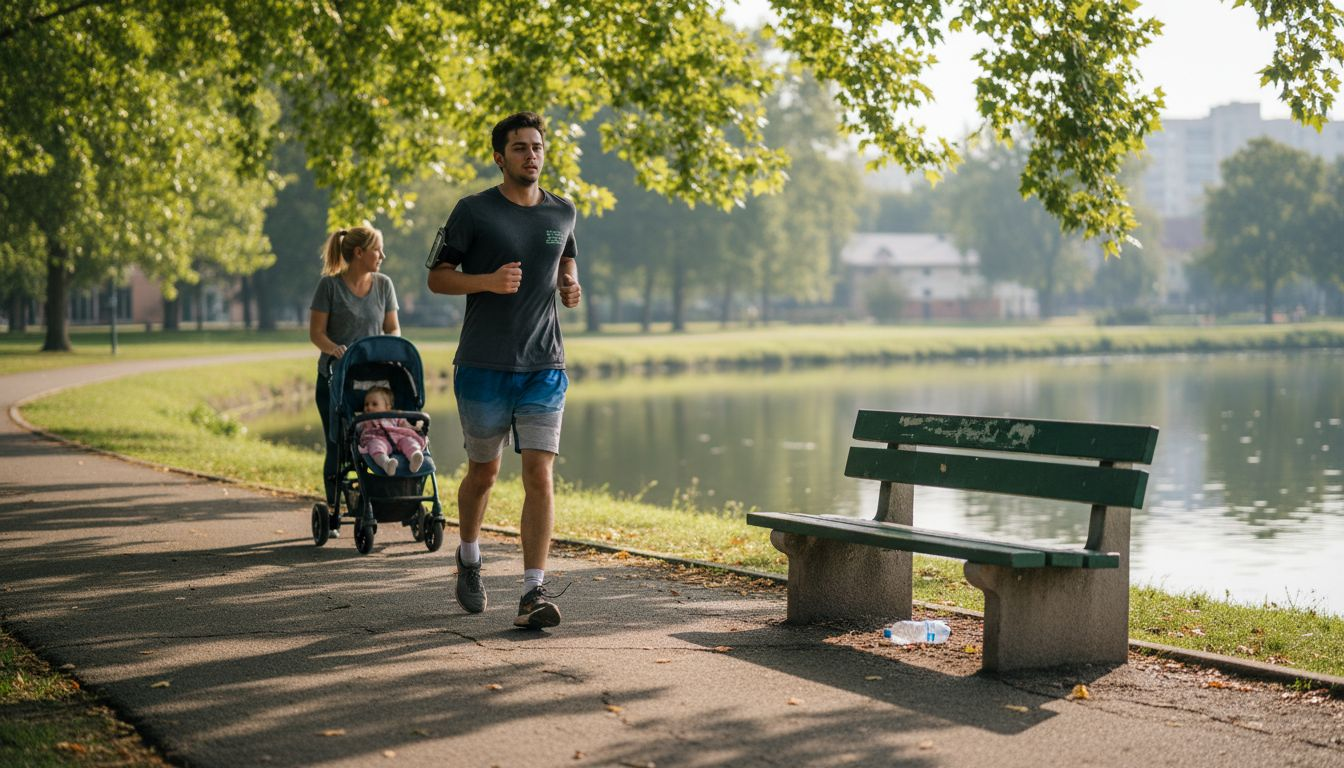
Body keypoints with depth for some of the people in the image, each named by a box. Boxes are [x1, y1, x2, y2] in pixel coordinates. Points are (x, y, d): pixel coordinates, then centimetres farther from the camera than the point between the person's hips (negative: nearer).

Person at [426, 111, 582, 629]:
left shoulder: (562, 213, 9)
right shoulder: (473, 211, -2)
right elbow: (437, 277, 0)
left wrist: (570, 285, 3)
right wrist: (488, 281, -18)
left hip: (544, 367, 2)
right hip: (483, 367, -2)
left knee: (540, 476, -9)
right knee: (483, 472, 12)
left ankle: (534, 592, -10)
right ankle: (469, 561, 39)